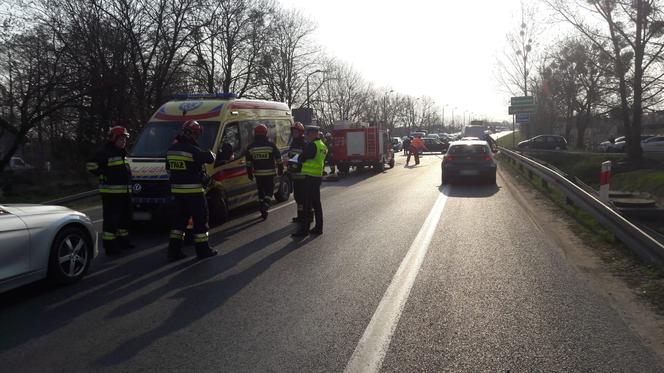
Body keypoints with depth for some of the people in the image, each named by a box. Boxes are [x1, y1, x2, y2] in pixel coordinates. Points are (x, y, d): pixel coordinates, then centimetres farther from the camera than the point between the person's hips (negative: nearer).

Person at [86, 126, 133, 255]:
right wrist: (104, 176, -14)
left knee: (125, 217, 17)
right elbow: (91, 165, -17)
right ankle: (109, 246, -4)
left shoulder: (122, 153, 19)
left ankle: (123, 241, 29)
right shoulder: (105, 152, -10)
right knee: (111, 219, -7)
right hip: (111, 192, -9)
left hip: (125, 191, 9)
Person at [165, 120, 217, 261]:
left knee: (179, 220, 13)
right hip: (194, 191, -7)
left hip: (177, 191, 7)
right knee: (200, 220, 4)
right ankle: (203, 250, 9)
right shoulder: (193, 150, -18)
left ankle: (174, 250, 13)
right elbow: (209, 158, -14)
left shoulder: (171, 150, 8)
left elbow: (169, 169, 16)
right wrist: (210, 153, 7)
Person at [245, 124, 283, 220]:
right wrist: (280, 169, 9)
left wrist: (249, 173, 15)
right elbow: (278, 159, -2)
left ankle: (263, 211, 19)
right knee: (269, 191, 5)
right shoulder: (271, 145, -5)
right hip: (269, 173, -2)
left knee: (261, 191, 14)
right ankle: (265, 207, -17)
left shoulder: (251, 147, 2)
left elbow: (248, 161, 6)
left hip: (258, 173, 3)